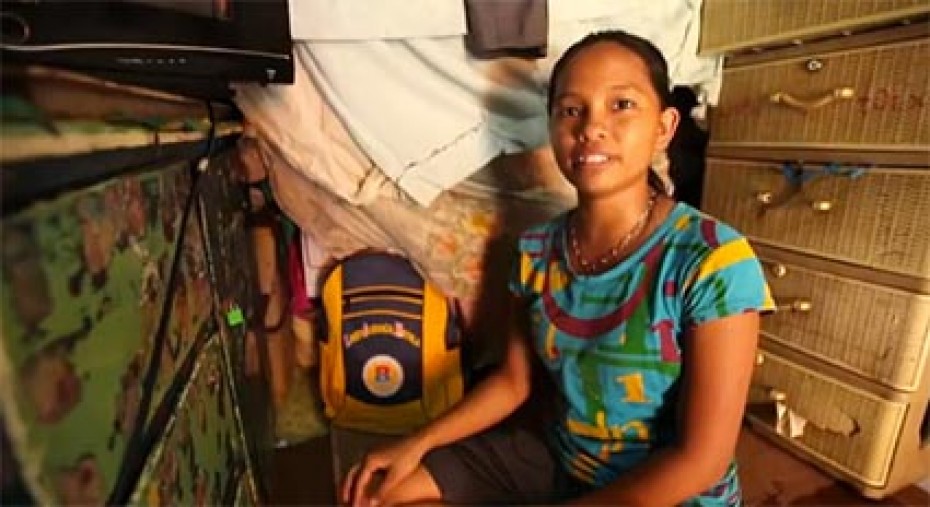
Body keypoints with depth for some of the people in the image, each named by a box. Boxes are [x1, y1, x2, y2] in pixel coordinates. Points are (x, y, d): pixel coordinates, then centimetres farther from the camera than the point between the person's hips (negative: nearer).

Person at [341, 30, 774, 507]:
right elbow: (512, 379, 1)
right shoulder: (536, 249, -8)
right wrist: (416, 443, -8)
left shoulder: (714, 262, -24)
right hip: (559, 459, 4)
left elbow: (701, 458, -20)